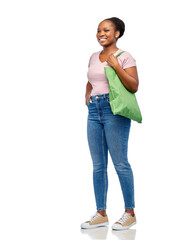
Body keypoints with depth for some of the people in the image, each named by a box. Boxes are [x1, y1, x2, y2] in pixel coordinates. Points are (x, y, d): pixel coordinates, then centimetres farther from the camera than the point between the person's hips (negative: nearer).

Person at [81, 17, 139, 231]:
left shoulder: (124, 57, -3)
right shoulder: (94, 57, 17)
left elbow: (134, 86, -11)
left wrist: (116, 66, -16)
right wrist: (87, 95, 15)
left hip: (115, 111, -7)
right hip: (94, 111, 7)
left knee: (120, 163, -6)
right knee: (98, 165, 7)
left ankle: (130, 213, 5)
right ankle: (101, 214, 14)